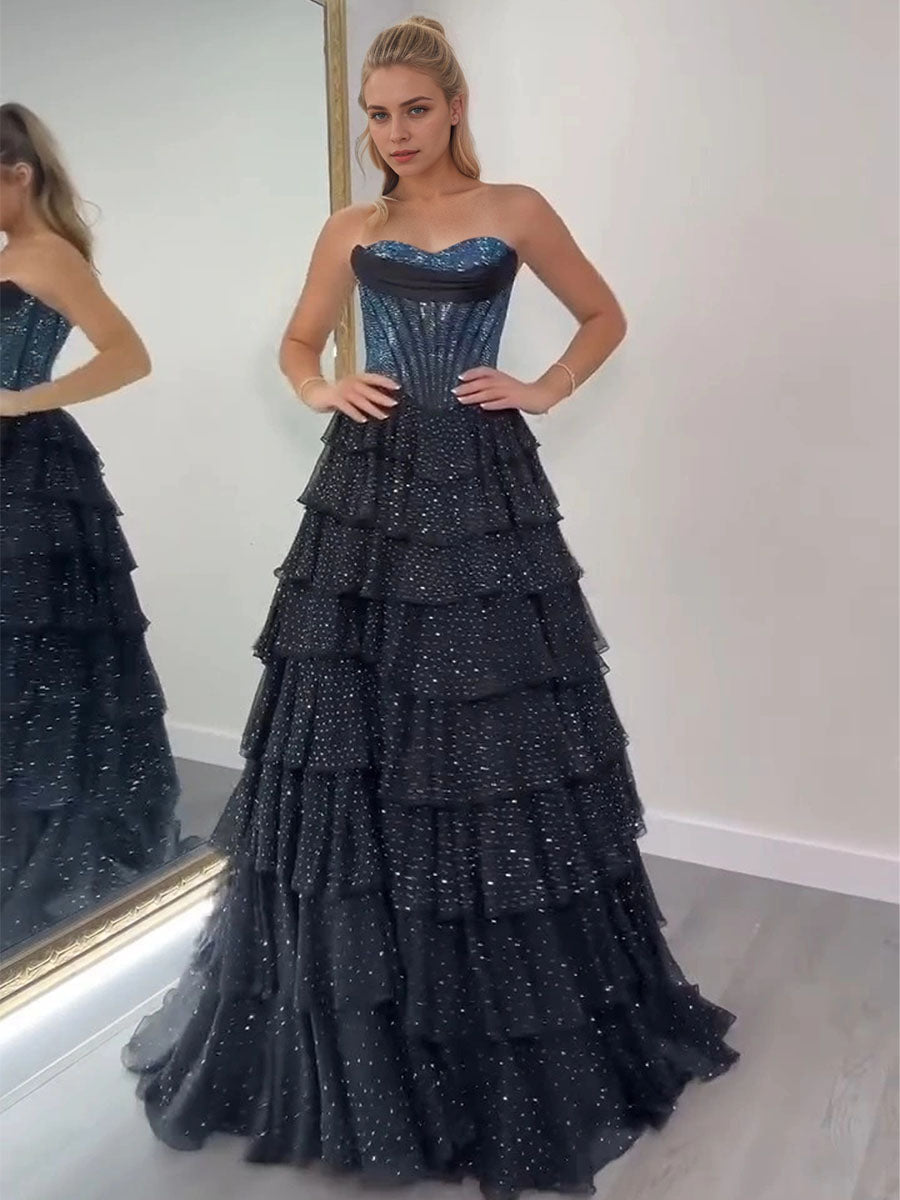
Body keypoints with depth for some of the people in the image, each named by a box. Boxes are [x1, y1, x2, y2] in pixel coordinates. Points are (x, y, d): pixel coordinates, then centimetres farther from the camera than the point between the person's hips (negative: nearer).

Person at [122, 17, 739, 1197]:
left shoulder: (516, 212, 7)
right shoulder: (350, 230, 12)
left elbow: (605, 318, 15)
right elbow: (298, 344, 22)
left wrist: (542, 391, 0)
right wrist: (323, 392, 1)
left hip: (484, 494, -2)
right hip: (370, 494, 3)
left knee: (494, 750, 1)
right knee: (353, 748, 2)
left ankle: (526, 1049, 22)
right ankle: (354, 1043, 21)